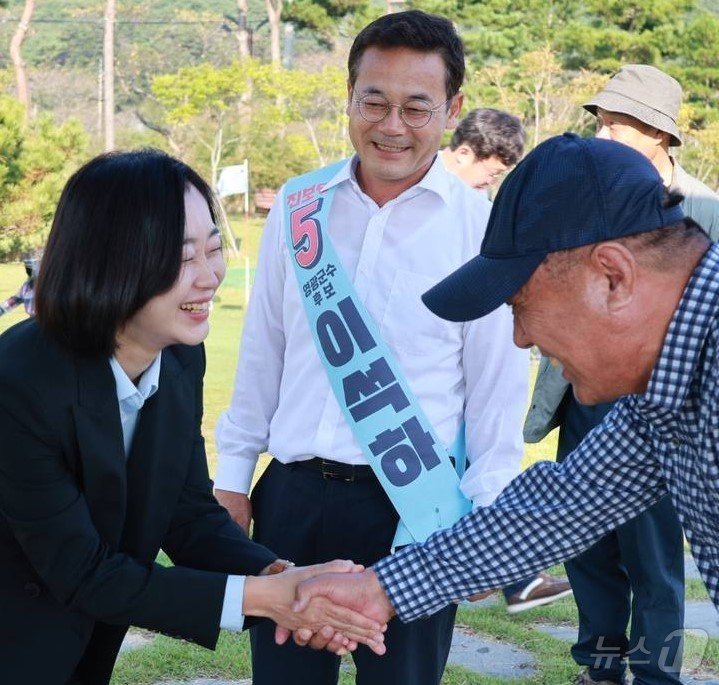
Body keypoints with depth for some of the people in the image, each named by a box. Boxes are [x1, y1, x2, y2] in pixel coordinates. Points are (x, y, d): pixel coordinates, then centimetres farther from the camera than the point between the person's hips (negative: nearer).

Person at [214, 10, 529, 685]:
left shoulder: (482, 227, -6)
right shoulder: (297, 206, 4)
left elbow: (497, 393, -3)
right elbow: (262, 351, 11)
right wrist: (233, 475, 11)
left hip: (413, 509, -3)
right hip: (292, 496, 3)